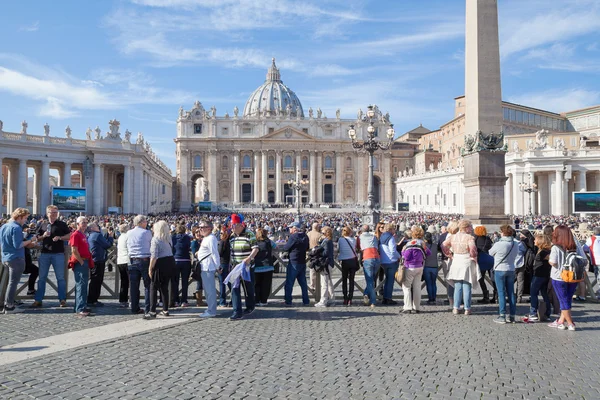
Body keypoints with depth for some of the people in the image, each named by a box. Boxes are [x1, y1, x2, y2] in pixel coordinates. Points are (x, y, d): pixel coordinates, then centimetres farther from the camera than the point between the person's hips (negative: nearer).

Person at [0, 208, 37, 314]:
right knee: (13, 282, -1)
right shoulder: (16, 228, -16)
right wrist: (30, 241, -13)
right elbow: (17, 245, -22)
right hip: (16, 258, -9)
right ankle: (9, 306, 3)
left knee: (10, 282, 18)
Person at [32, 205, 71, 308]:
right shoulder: (43, 226, 13)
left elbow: (70, 235, 2)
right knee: (42, 277, 7)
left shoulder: (61, 224, 4)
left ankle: (62, 299, 7)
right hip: (44, 254, 3)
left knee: (60, 277, 1)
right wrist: (43, 236, -4)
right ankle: (38, 300, 13)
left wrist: (60, 238, -13)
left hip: (58, 254, -3)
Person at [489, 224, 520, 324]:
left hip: (499, 270, -5)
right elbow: (515, 255, 8)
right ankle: (512, 316, 15)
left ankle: (502, 316, 1)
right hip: (511, 270, 5)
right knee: (511, 293, 10)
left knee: (501, 293, 0)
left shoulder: (498, 244, -17)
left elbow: (490, 253, -3)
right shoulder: (516, 244, -2)